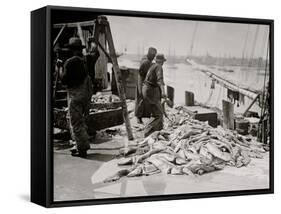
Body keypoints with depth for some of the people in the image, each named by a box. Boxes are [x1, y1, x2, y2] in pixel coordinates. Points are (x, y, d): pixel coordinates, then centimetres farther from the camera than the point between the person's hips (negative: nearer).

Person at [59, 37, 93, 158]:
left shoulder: (70, 62, -14)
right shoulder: (85, 60, 8)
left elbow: (64, 80, -12)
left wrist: (60, 70, 3)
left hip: (75, 94, -8)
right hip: (86, 93, 8)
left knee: (75, 122, -2)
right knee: (81, 121, 19)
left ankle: (82, 149, -1)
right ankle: (83, 146, 24)